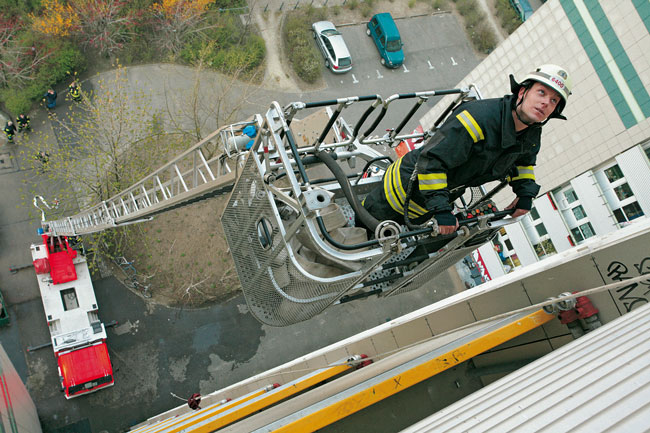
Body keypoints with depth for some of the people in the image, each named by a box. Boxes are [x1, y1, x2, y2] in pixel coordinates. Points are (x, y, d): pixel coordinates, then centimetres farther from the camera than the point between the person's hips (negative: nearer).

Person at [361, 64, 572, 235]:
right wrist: (441, 209, -37)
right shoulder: (479, 117, -39)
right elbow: (432, 161, -37)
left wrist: (526, 193, 2)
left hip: (446, 191, 7)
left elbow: (524, 160, 16)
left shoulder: (532, 135, -11)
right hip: (411, 182, -7)